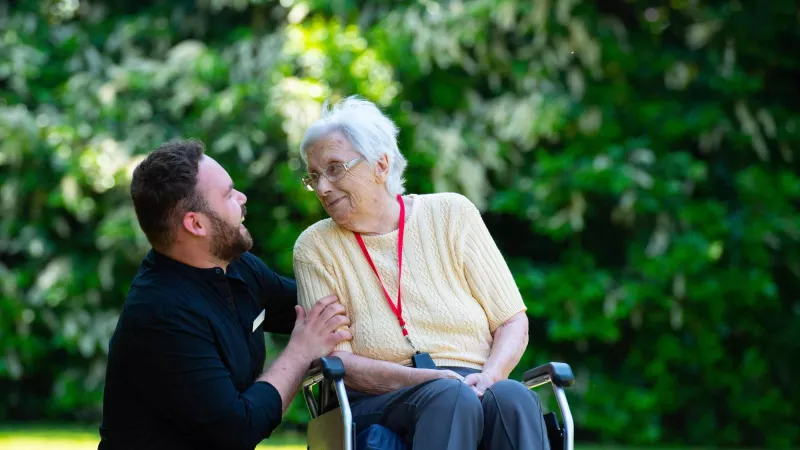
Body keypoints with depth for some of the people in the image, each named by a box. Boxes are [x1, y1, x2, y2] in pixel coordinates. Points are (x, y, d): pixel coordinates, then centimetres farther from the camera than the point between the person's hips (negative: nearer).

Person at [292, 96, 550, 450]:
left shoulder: (452, 214, 8)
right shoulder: (316, 247, 6)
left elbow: (512, 323, 7)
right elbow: (335, 360, -2)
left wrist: (488, 377, -14)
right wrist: (418, 379, -19)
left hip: (473, 387, 2)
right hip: (377, 404, -2)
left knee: (512, 397, -35)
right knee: (451, 397, -36)